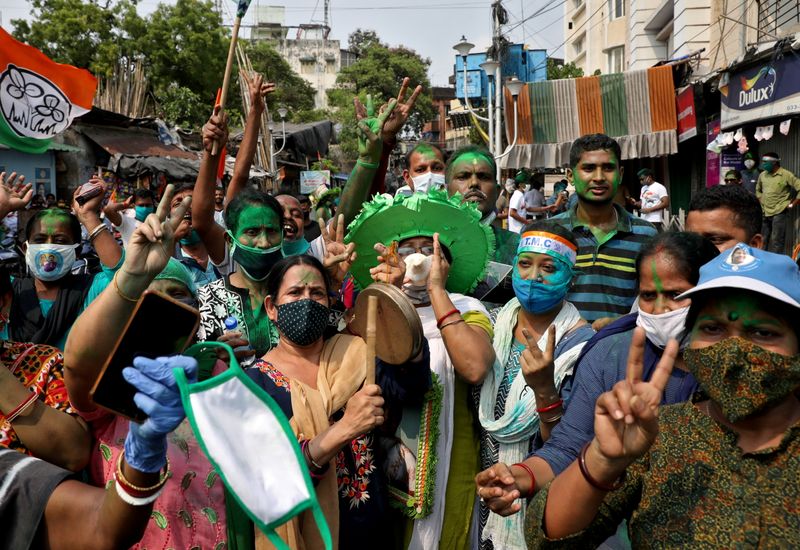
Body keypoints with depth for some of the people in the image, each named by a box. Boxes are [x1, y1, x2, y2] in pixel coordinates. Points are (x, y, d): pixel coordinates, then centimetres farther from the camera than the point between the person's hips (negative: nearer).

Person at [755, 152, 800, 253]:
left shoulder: (786, 175, -8)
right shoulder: (762, 175, 9)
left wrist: (792, 204, -10)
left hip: (779, 213, -6)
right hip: (764, 213, 6)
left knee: (776, 240, -6)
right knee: (763, 240, 12)